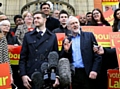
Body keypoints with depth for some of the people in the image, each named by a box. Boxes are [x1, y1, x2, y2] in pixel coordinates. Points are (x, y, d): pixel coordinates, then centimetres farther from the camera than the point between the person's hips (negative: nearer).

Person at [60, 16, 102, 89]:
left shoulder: (89, 35, 5)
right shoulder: (66, 41, 11)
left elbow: (97, 54, 0)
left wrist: (94, 70, -11)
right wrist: (66, 50, -10)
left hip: (87, 73, -2)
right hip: (73, 74, 2)